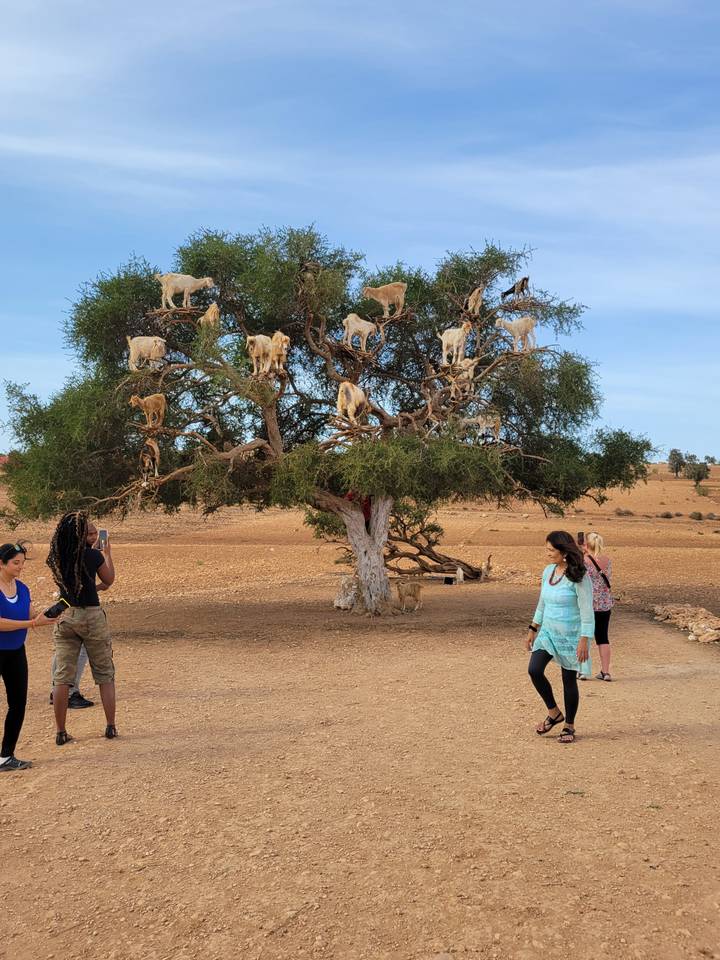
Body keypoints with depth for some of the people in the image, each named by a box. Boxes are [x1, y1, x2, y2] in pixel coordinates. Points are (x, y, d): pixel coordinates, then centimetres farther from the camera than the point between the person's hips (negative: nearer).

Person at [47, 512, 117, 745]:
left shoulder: (55, 557, -2)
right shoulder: (93, 555, -13)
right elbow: (109, 580, 2)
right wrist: (107, 554, 16)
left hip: (64, 617, 3)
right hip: (91, 615, -3)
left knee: (62, 676, 7)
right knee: (105, 674, 10)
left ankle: (60, 732, 10)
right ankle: (110, 726, 12)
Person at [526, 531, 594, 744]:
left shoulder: (578, 576, -17)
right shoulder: (548, 571, 4)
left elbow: (587, 611, -18)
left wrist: (584, 640, -21)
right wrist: (533, 629, 16)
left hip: (570, 636, -6)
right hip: (548, 632, 6)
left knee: (569, 680, 4)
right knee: (534, 670, -8)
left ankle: (569, 726, 22)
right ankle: (554, 713, 13)